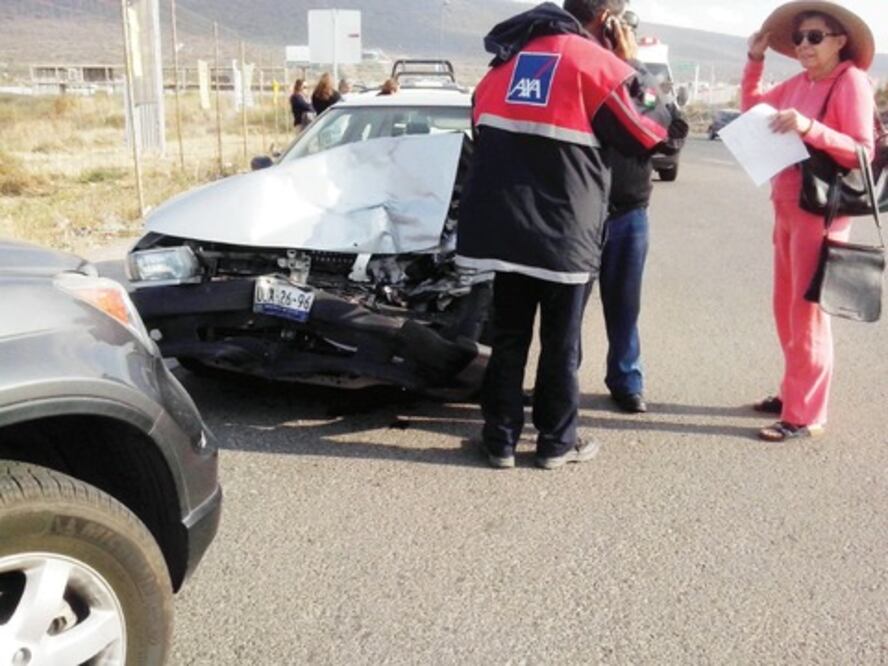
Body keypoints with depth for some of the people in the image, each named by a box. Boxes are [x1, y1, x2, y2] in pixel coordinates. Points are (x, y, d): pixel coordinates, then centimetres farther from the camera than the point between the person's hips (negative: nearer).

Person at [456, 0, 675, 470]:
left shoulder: (509, 57, 12)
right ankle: (556, 441, 19)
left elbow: (482, 128, 21)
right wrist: (629, 68, 14)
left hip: (503, 226, 5)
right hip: (564, 231, -5)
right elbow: (648, 137, 1)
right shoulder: (598, 64, -7)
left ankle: (500, 439, 18)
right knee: (561, 342, 9)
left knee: (509, 336, 14)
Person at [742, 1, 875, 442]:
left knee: (807, 313, -4)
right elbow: (752, 106, 25)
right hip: (786, 208, 8)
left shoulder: (852, 82, -11)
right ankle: (794, 394, 28)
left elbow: (862, 152, -17)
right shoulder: (799, 83, 10)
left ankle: (805, 416, 4)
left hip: (821, 211, -8)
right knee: (786, 309, 14)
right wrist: (755, 60, 12)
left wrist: (809, 128, -29)